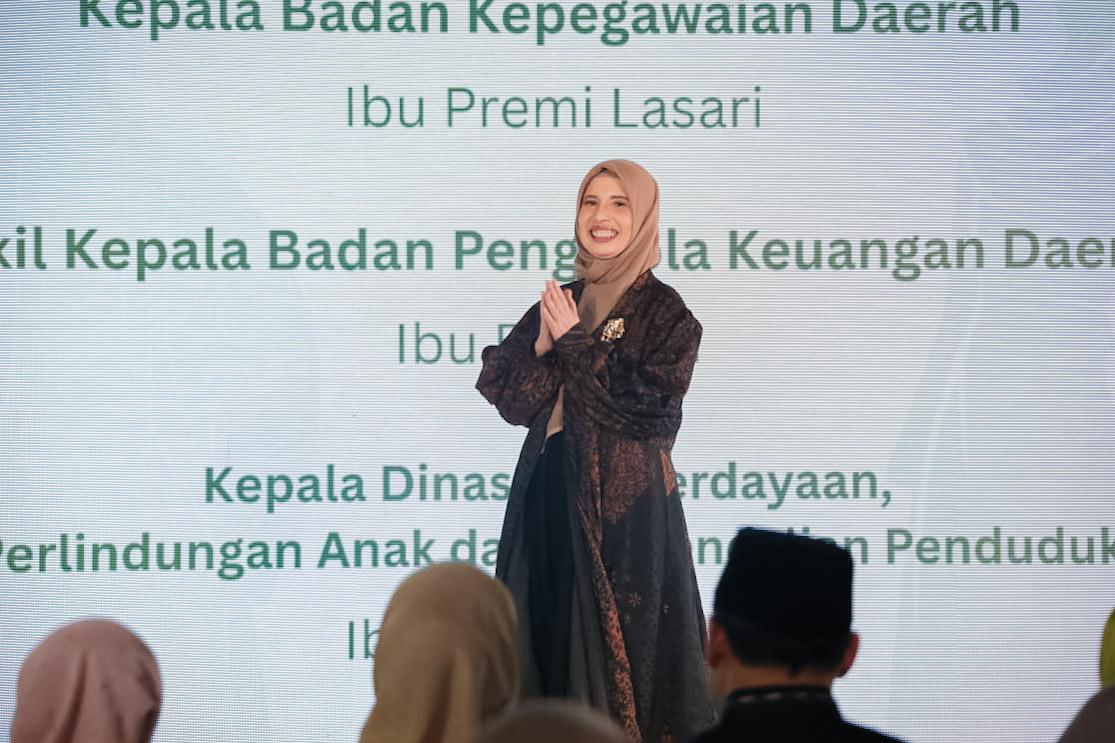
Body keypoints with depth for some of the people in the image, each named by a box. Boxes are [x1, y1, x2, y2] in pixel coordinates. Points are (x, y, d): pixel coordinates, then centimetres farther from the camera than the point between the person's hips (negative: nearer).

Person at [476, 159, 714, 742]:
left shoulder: (665, 312, -5)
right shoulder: (558, 301, 10)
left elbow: (646, 411, -16)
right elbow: (509, 399, 5)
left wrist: (575, 343, -13)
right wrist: (543, 344, -13)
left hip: (624, 504, -5)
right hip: (549, 498, 5)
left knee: (621, 639, -1)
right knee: (547, 632, 8)